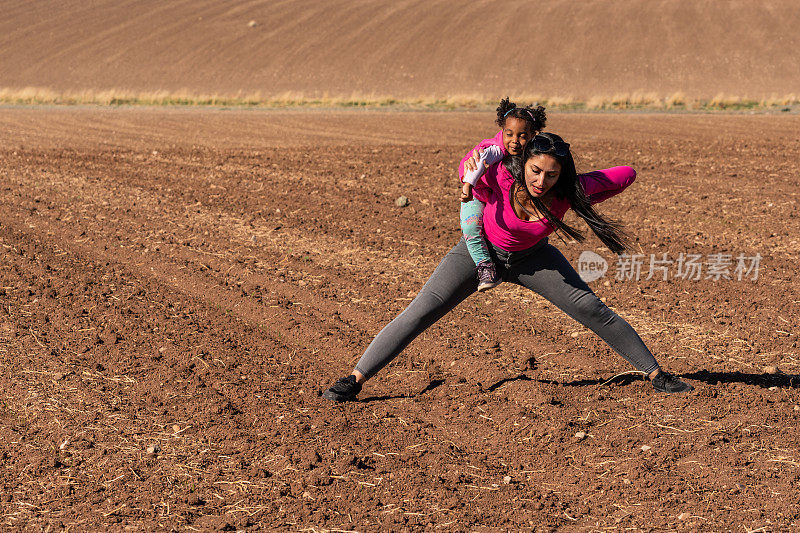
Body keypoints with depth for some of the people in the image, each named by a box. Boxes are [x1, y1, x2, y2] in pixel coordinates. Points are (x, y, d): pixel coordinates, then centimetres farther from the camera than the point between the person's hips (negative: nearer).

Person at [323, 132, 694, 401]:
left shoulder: (568, 193, -30)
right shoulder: (498, 179, -37)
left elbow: (626, 174, -20)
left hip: (532, 258, 2)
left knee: (592, 310, -4)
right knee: (420, 312, -14)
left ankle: (656, 375, 9)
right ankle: (354, 380, -11)